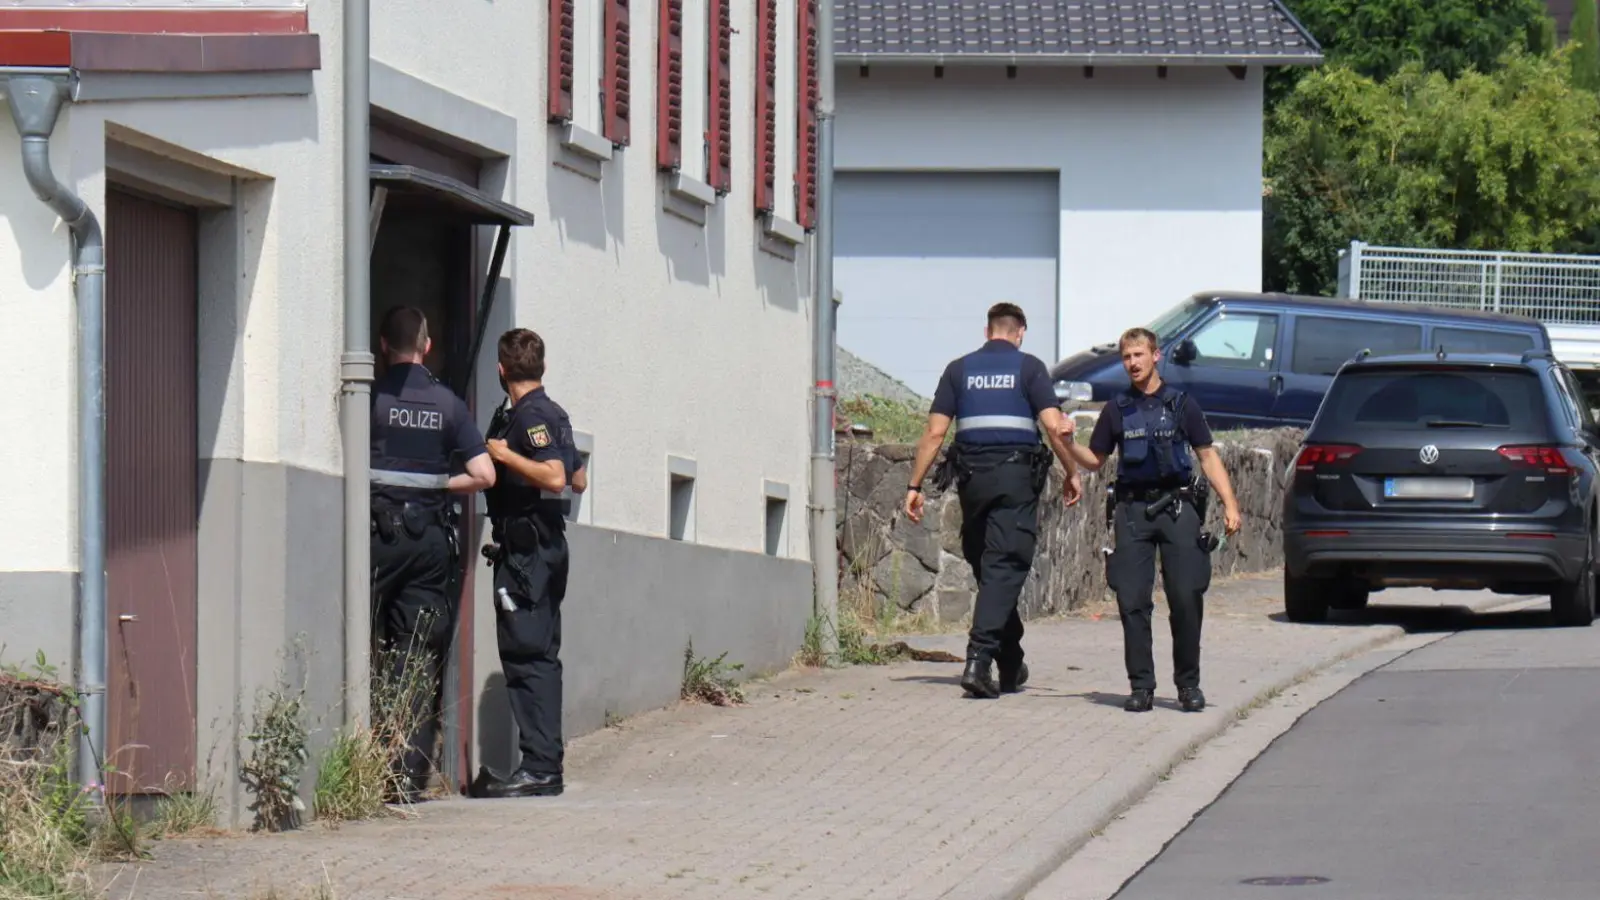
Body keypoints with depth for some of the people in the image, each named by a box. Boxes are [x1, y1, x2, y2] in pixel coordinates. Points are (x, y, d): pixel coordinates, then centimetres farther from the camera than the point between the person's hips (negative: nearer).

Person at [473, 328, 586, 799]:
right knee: (540, 657, 12)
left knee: (526, 656, -10)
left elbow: (554, 477, -25)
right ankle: (546, 764, 15)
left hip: (526, 545, -10)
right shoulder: (553, 413, 14)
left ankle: (539, 768, -14)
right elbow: (579, 480, 22)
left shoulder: (529, 416, -13)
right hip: (547, 544, 10)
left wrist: (505, 455, -16)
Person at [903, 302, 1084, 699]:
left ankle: (1011, 667, 22)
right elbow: (1054, 427, -7)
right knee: (1004, 569, -6)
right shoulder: (1029, 367, 2)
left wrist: (914, 485, 6)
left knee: (987, 567, 14)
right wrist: (1072, 473, 4)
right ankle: (978, 659, -22)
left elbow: (934, 432, 4)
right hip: (1017, 475, -3)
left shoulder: (959, 369, 9)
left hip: (972, 476, 3)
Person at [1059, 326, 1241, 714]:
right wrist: (1069, 442, -2)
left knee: (1187, 598, -6)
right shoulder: (1117, 410, 12)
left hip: (1177, 507, -2)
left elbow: (1207, 456, 7)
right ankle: (1141, 686, 3)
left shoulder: (1181, 404, 7)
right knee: (1132, 600, -4)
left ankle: (1188, 684, 6)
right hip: (1132, 510, 2)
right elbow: (1094, 460, 17)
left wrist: (1229, 503, -3)